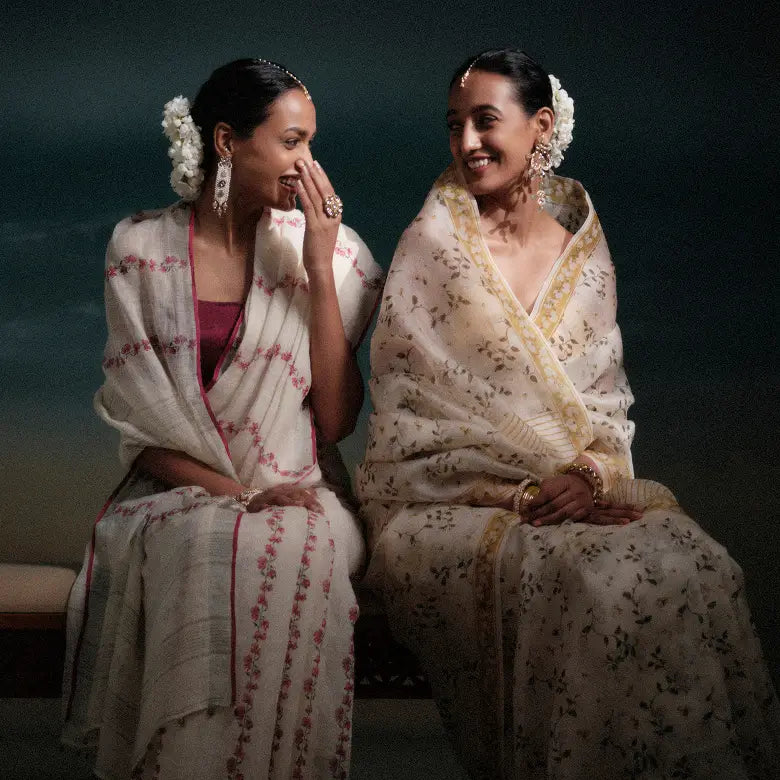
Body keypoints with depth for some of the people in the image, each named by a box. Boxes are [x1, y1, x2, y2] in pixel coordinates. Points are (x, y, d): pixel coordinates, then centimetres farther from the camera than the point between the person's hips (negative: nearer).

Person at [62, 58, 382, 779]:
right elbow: (136, 416, 0)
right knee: (201, 555, -34)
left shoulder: (330, 251, 3)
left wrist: (319, 270, -10)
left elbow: (335, 420, -4)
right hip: (181, 490, 0)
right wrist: (234, 490, -15)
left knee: (289, 558, -33)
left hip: (296, 494, 1)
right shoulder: (141, 248, 3)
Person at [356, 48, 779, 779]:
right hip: (450, 507, -4)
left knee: (694, 569, -25)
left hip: (572, 492, 4)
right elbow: (407, 407, -7)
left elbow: (605, 394, 11)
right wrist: (520, 489, -17)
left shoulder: (580, 246, 12)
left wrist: (587, 472, -12)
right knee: (596, 579, -33)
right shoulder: (436, 243, -1)